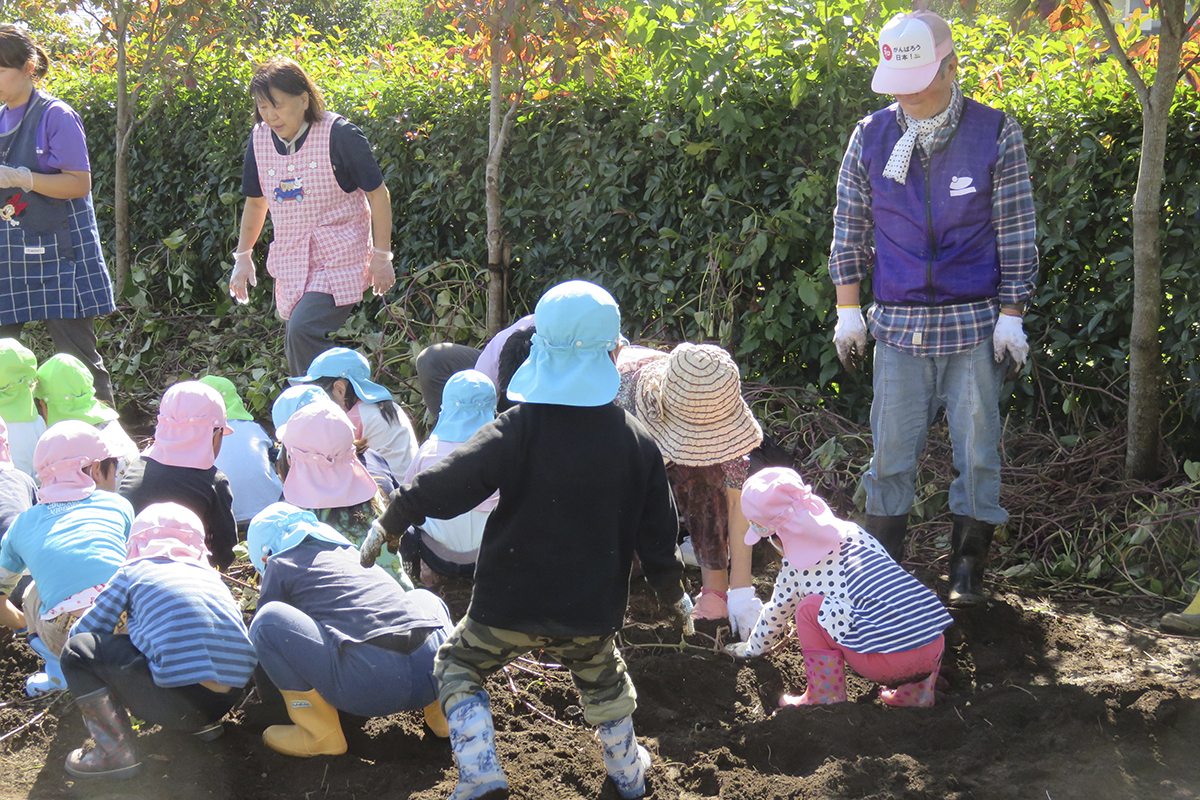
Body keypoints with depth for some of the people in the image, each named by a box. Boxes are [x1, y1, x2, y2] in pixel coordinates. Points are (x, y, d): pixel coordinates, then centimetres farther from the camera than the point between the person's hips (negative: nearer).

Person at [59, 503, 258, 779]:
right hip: (231, 698, 6)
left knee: (77, 650, 9)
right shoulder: (211, 576, 24)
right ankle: (205, 723, 23)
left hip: (179, 702, -6)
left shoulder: (132, 572, 13)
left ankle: (117, 753, 1)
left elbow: (82, 632, 20)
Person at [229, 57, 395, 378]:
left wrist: (381, 257, -5)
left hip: (339, 258, -6)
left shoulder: (338, 135, -13)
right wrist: (243, 256, 21)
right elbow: (256, 201, 20)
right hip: (290, 263, 6)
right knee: (296, 352, 6)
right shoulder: (260, 138, 4)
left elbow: (378, 194, -6)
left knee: (303, 331, -25)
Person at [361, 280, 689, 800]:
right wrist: (673, 594, 21)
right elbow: (657, 529, 4)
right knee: (603, 681, 31)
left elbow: (450, 482, -20)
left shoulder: (521, 427, -15)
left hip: (511, 604, -3)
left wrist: (390, 524, -6)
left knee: (458, 666, 19)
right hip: (592, 611, 3)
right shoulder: (637, 443, -4)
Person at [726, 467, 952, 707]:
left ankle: (825, 697, 11)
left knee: (808, 607, 7)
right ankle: (916, 691, 23)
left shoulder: (794, 570, 6)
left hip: (885, 664, -5)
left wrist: (753, 647, 50)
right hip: (934, 651, 5)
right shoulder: (854, 532, 20)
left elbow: (774, 618, 27)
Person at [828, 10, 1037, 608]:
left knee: (977, 447, 3)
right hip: (898, 326, 1)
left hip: (975, 324, -1)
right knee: (891, 448, 3)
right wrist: (848, 312, 6)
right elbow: (849, 228, 9)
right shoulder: (870, 137, 2)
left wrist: (1011, 318, -4)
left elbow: (1016, 233, -1)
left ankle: (967, 570, 17)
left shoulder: (997, 135, -4)